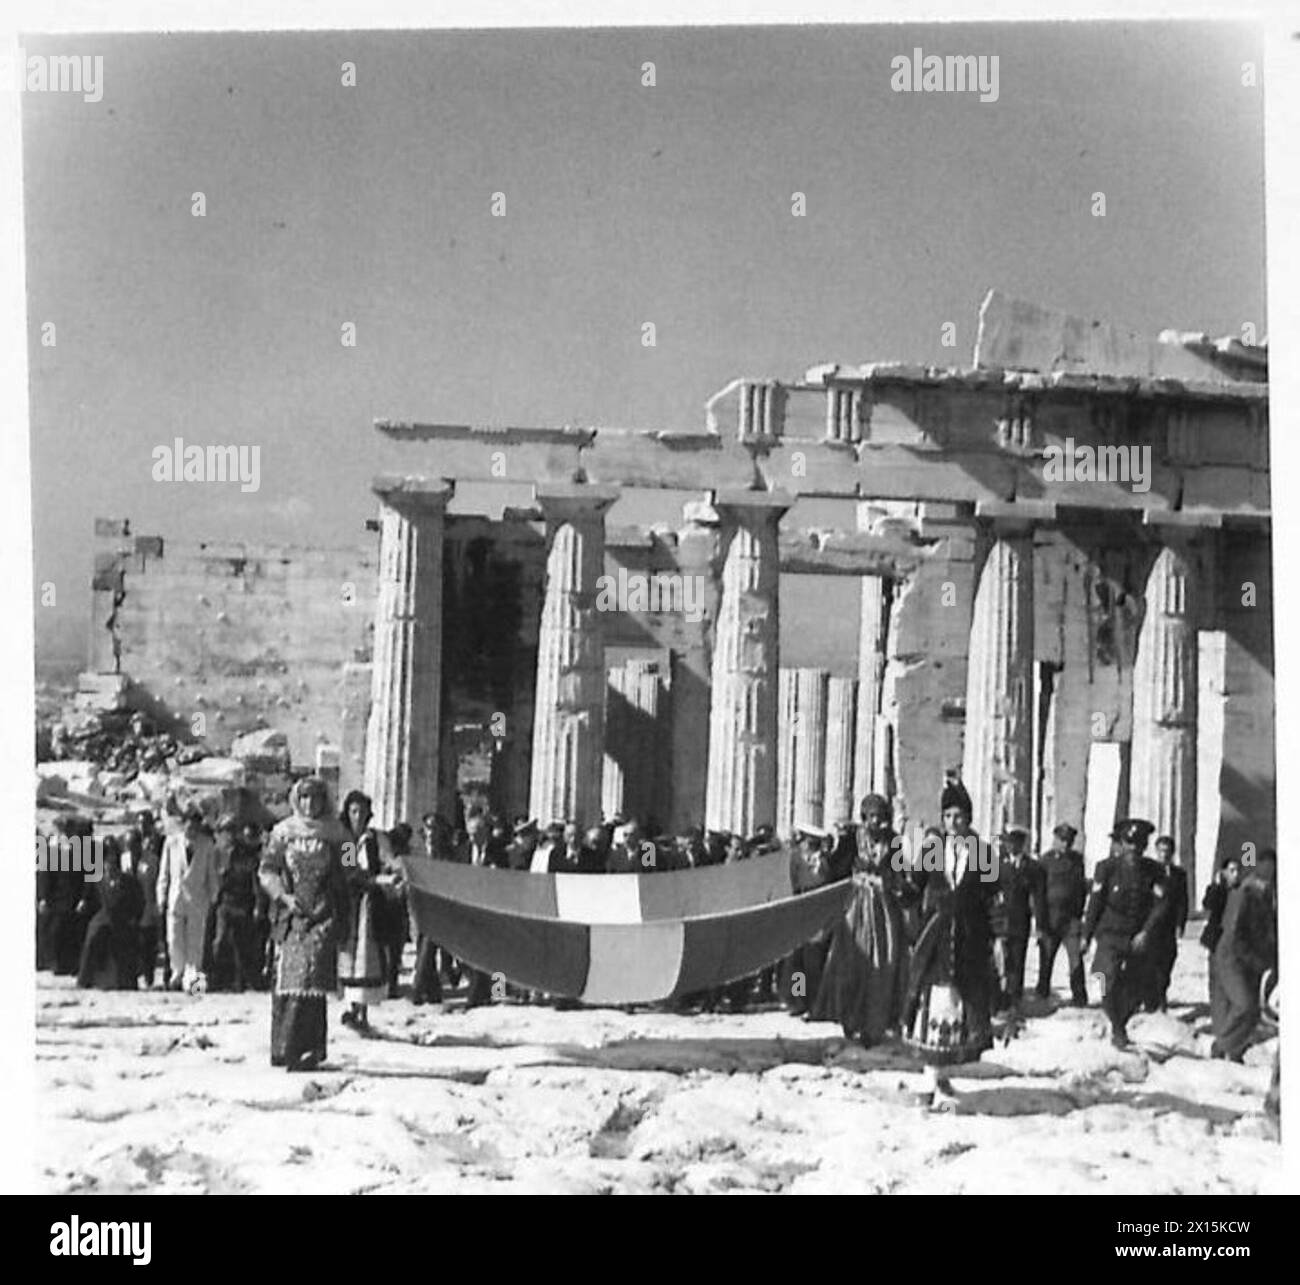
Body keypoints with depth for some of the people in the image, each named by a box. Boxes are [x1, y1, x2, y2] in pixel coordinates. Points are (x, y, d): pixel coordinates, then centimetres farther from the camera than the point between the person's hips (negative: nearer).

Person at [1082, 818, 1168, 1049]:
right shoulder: (1107, 868, -10)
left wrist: (1146, 932, -20)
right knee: (1109, 984, -17)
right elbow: (1095, 902, -3)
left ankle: (1121, 1023, 35)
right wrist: (1086, 935, 2)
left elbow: (1161, 904, -8)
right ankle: (1117, 1028, 5)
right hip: (1111, 935, -3)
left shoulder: (1154, 870, -5)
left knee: (1139, 988, 9)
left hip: (1139, 937, 3)